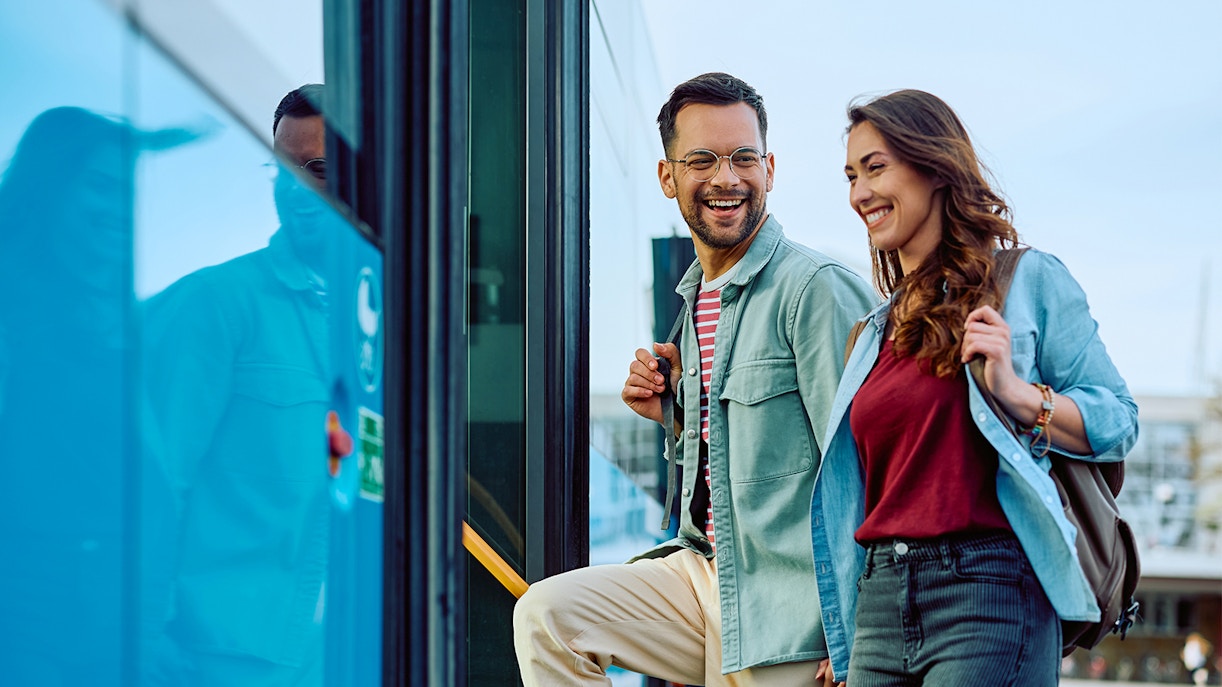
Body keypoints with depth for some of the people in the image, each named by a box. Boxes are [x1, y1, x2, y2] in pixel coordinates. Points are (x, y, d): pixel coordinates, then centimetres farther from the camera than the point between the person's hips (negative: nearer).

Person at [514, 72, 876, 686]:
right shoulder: (696, 298, 13)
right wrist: (673, 408, 5)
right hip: (703, 571, 7)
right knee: (545, 615, -8)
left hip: (787, 613, -7)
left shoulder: (818, 288, -14)